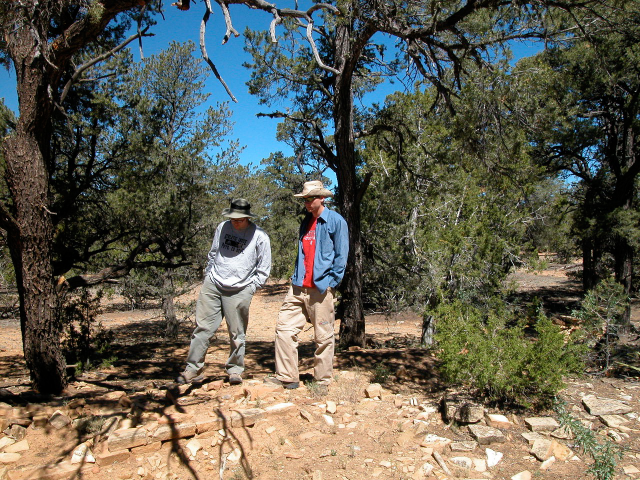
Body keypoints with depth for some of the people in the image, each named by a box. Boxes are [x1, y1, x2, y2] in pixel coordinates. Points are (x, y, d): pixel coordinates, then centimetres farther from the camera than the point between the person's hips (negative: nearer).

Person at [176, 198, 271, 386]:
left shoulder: (259, 236, -5)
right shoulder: (222, 228, 8)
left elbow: (264, 268, 2)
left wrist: (251, 287, -2)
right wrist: (208, 275, 15)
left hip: (239, 291, -3)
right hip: (212, 286, 3)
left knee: (237, 333, 3)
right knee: (203, 327, 3)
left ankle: (235, 370, 19)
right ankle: (193, 369, 14)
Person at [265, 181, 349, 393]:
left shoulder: (336, 221, -2)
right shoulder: (305, 222, 18)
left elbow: (341, 256, -4)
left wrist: (331, 283, -9)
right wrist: (296, 277, 14)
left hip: (321, 287, -7)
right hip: (299, 287, 7)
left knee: (323, 337, 2)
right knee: (284, 328, 2)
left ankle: (322, 382, 15)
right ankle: (286, 376, 11)